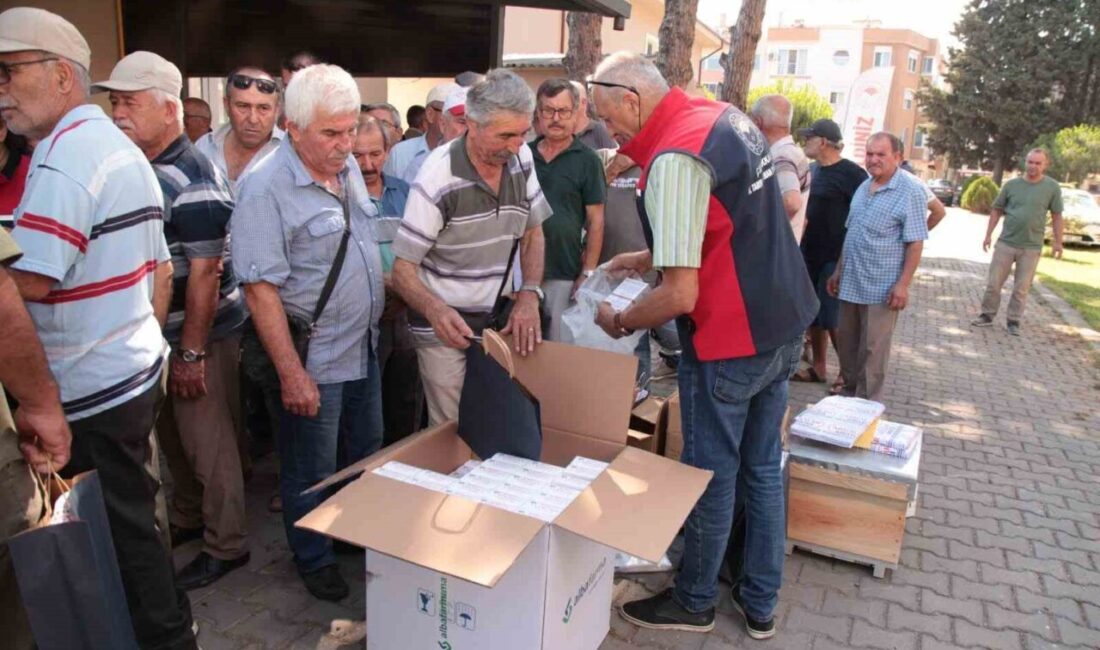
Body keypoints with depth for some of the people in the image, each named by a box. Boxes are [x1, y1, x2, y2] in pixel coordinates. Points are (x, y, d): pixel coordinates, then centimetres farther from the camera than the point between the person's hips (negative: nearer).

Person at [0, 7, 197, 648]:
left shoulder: (64, 154, -16)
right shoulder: (124, 148, 15)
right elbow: (161, 272, 18)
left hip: (93, 392, -10)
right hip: (138, 368, 10)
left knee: (123, 530, 5)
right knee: (132, 519, 20)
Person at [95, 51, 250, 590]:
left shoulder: (191, 179, -19)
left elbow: (204, 271, -21)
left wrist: (192, 353, -20)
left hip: (200, 334, -8)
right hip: (154, 331, 8)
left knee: (208, 444, 4)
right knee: (173, 436, 21)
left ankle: (226, 546, 20)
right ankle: (187, 518, 41)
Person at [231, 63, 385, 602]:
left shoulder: (347, 166, 4)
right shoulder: (266, 190, -20)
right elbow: (260, 291, -22)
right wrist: (291, 374, -22)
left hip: (364, 350, 8)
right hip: (313, 364, -7)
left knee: (366, 457, 23)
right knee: (312, 475, 12)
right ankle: (315, 562, 35)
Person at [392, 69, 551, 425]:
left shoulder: (522, 160, -4)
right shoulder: (439, 176, -19)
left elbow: (532, 233, 8)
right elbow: (402, 268, -16)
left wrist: (529, 295, -8)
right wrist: (435, 310, -36)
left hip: (499, 318, 5)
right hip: (446, 325, -4)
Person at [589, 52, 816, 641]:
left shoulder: (674, 160, -22)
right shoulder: (728, 115, 7)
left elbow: (680, 295, -25)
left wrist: (618, 322, -7)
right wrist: (652, 257, 17)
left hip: (729, 343, -9)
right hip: (784, 326, 9)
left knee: (711, 477, 9)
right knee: (763, 468, 18)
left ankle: (693, 602, 31)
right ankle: (760, 604, 35)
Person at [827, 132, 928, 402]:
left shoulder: (910, 191, -10)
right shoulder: (863, 187, 11)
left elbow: (915, 243, -12)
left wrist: (903, 284, -18)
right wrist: (838, 271, 17)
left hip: (882, 288, -6)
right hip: (850, 283, 7)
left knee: (872, 350, 2)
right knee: (846, 344, 14)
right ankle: (849, 393, 30)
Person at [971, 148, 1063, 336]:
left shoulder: (1052, 187, -1)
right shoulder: (1011, 185, 1)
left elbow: (1056, 216, 3)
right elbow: (996, 210, 8)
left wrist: (1057, 242, 1)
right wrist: (988, 235, 4)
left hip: (1032, 248, -1)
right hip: (1005, 243, 1)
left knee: (1021, 288, 6)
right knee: (993, 283, 4)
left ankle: (1014, 321, 17)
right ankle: (987, 315, 17)